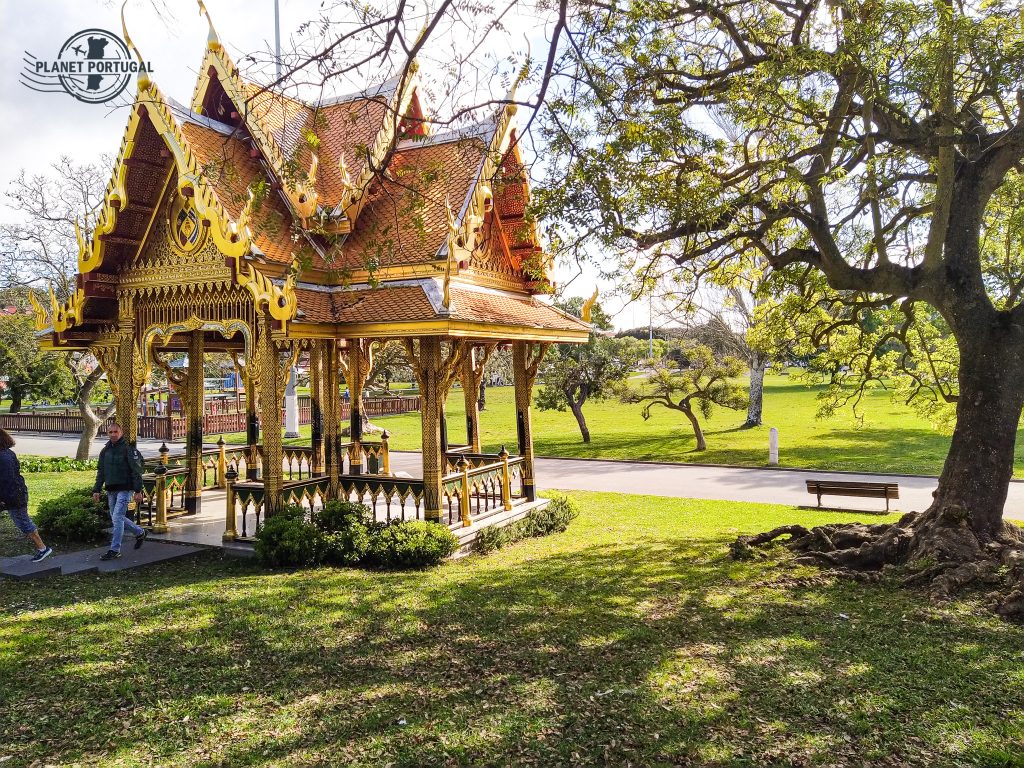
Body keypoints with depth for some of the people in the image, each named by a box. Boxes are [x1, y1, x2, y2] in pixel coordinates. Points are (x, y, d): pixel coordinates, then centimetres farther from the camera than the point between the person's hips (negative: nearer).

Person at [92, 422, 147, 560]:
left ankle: (114, 550, -4)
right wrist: (96, 490, 9)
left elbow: (136, 471, -12)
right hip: (111, 490, 7)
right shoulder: (105, 451, 11)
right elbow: (100, 472, 16)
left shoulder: (128, 449, -9)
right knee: (117, 517, 13)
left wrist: (138, 491, -16)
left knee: (117, 518, -11)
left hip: (124, 489, -7)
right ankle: (140, 532, 33)